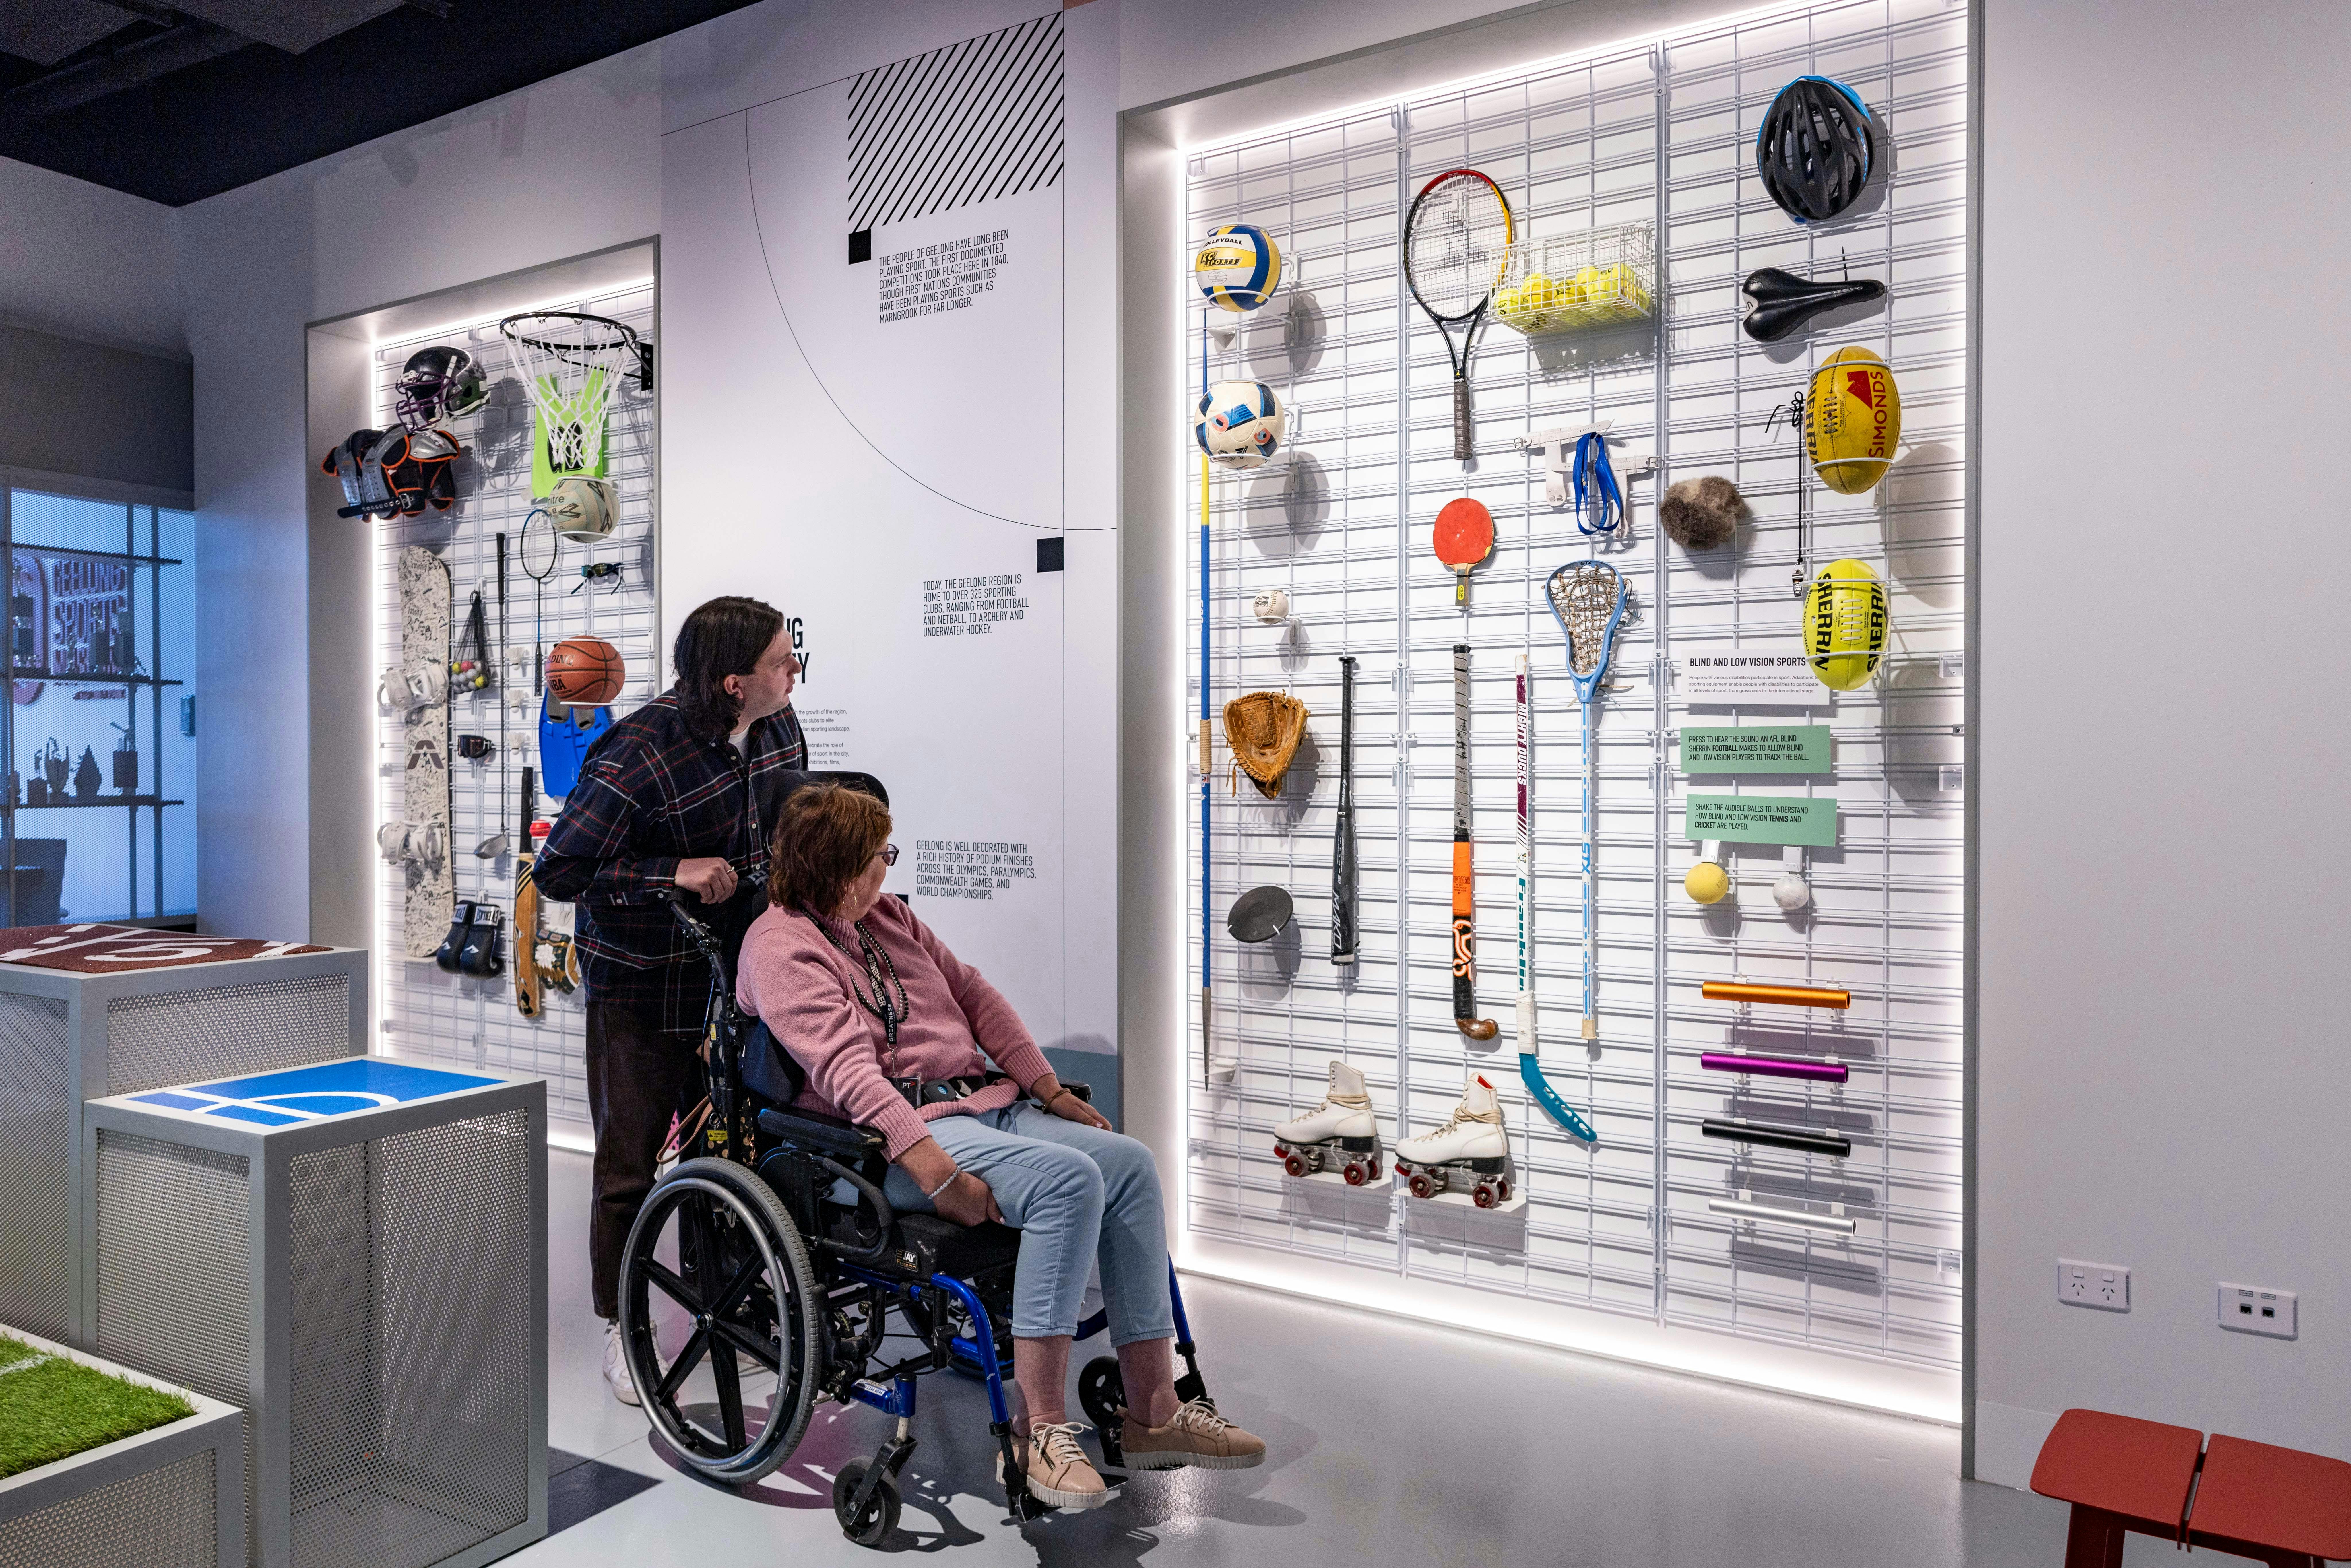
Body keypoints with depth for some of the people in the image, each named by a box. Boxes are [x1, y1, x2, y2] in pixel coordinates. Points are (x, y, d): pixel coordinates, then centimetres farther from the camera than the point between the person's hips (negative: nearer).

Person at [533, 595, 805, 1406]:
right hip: (642, 985, -5)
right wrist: (673, 874, -26)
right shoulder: (638, 758, -24)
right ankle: (621, 1329, 23)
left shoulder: (778, 726, -3)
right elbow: (556, 870, -19)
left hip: (735, 973, 6)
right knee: (630, 1163, 5)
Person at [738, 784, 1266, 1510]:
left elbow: (975, 994, 21)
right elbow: (845, 1065, -20)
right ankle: (1039, 1429, -23)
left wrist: (1049, 1089, 13)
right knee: (1069, 1178, -30)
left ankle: (1153, 1413, -8)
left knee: (1130, 1162, -11)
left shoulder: (886, 915, 19)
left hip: (983, 1103, 8)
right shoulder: (781, 943, -8)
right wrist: (930, 1166, -30)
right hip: (890, 1133, -8)